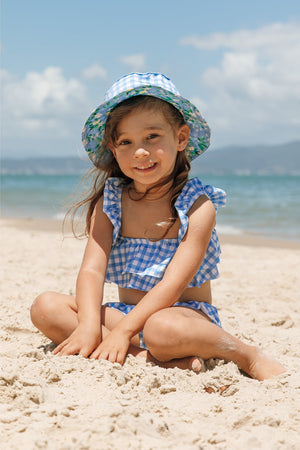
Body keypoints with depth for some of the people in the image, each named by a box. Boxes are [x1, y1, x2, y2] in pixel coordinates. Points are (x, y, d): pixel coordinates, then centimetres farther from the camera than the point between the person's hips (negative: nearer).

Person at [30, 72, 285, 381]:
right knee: (45, 308, -16)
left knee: (162, 328, -40)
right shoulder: (109, 203, 1)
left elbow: (173, 285, -19)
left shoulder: (198, 206, -11)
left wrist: (123, 331, -29)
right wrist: (89, 326, -28)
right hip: (126, 314, 5)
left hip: (187, 314, -4)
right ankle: (141, 356, -26)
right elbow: (92, 269, -10)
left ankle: (247, 355, -12)